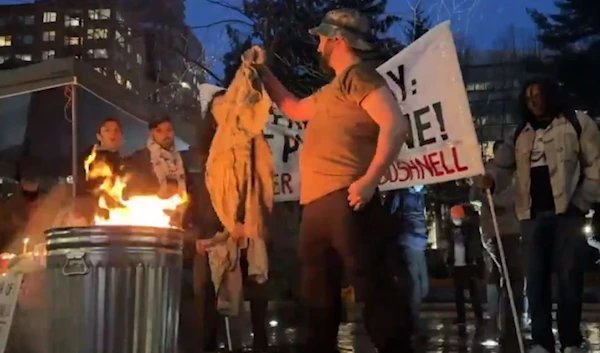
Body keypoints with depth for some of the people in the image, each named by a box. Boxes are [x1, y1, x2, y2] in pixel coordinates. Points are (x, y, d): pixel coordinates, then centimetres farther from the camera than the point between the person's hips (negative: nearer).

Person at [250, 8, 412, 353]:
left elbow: (395, 125, -16)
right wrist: (263, 72, 38)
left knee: (373, 285, -12)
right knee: (319, 295, 13)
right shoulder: (332, 90, 26)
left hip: (345, 200, -10)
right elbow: (293, 108, 42)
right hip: (318, 204, 10)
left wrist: (370, 179, -23)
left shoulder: (358, 75, -3)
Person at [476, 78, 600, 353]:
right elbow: (503, 162, 12)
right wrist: (491, 176, -11)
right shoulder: (521, 134, 20)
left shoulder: (577, 122, 6)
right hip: (532, 214, 4)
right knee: (536, 279, 3)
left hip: (567, 210, -4)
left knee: (569, 277, -4)